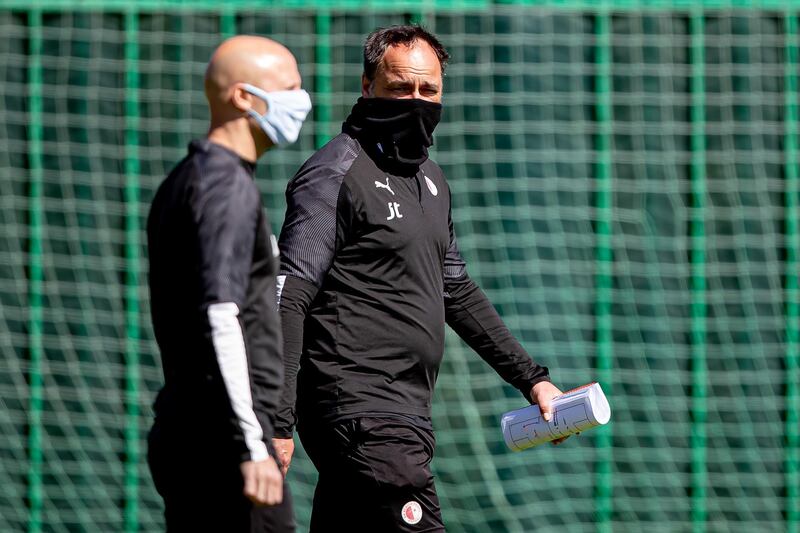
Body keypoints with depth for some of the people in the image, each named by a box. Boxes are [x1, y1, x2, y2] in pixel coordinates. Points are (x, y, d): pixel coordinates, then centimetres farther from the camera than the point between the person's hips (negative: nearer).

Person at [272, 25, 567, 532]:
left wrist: (532, 378, 26)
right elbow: (289, 299, -14)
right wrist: (278, 423, -21)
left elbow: (458, 292, 30)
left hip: (406, 414, 9)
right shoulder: (335, 173, -7)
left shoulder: (431, 179, 20)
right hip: (360, 410, -9)